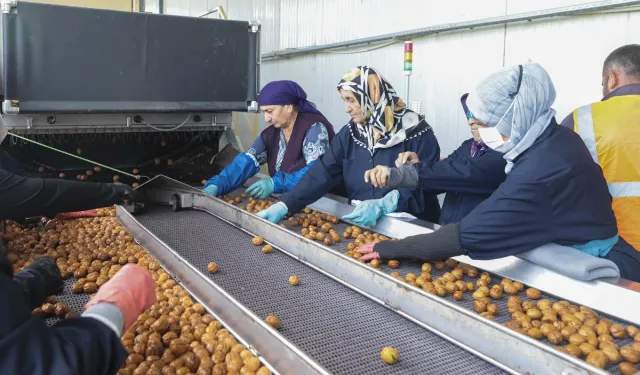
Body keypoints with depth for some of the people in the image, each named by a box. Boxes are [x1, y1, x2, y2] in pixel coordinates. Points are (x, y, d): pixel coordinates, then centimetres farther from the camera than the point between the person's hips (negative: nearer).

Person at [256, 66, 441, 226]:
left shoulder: (416, 133, -9)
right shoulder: (349, 133, 6)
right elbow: (322, 173, -1)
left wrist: (383, 206, -27)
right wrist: (285, 204, -13)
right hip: (359, 224, 4)